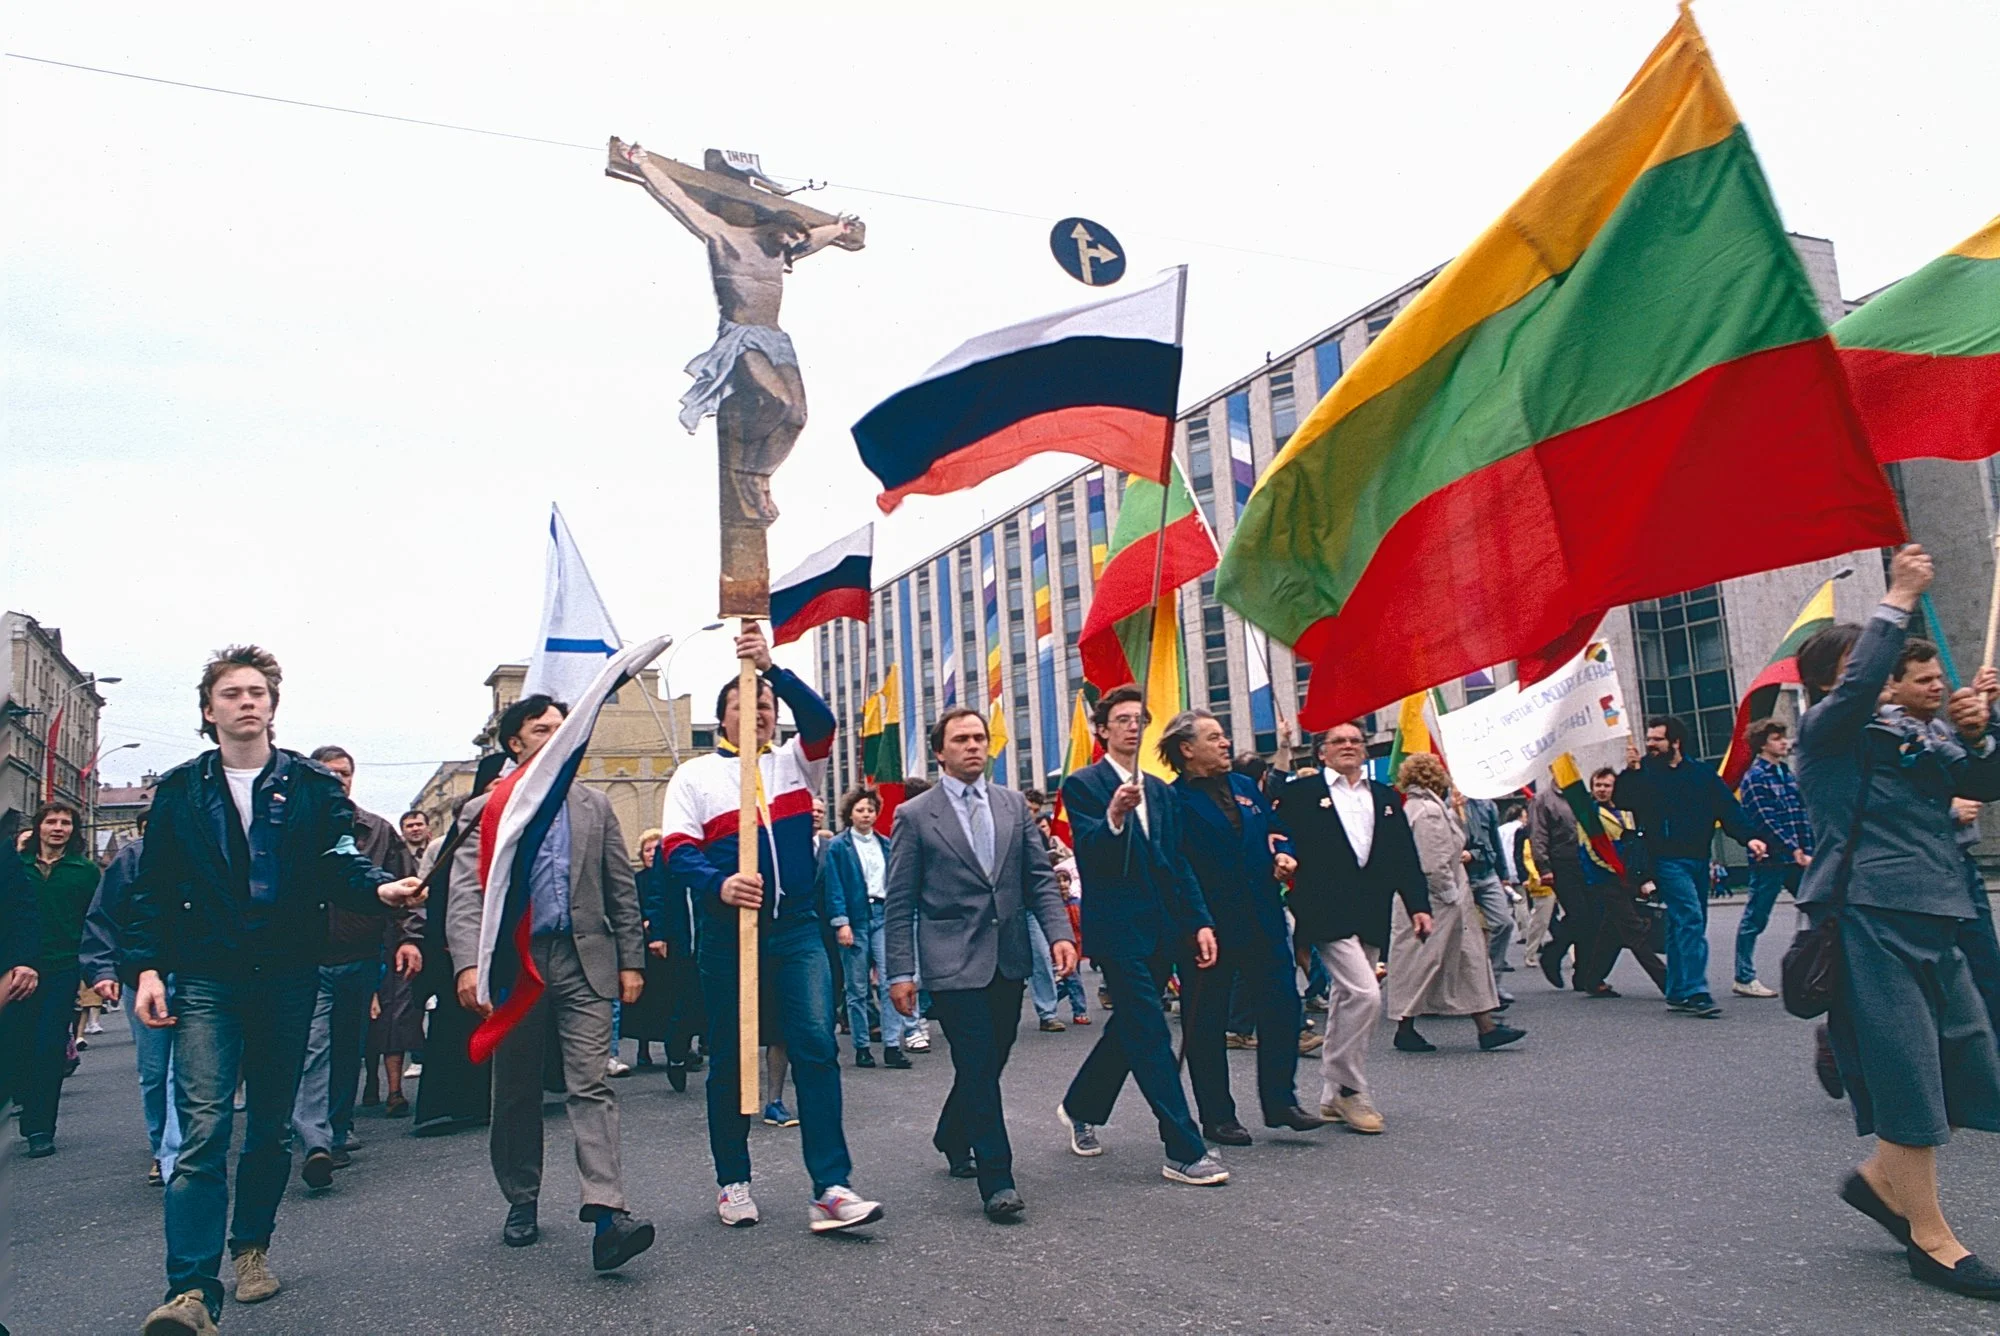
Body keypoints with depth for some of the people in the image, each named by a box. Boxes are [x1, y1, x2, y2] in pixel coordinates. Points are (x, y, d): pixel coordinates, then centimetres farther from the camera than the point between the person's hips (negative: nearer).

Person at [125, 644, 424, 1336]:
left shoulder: (313, 785, 6)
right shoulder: (180, 789, 8)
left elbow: (339, 863, -4)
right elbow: (153, 888, 8)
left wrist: (379, 887, -26)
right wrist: (145, 967, -4)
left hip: (288, 978, 1)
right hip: (206, 980, -1)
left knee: (270, 1125, 12)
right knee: (203, 1131, -12)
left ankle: (252, 1245, 31)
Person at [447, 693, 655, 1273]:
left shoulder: (594, 806, 13)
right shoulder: (485, 809, 5)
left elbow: (622, 890, 12)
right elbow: (466, 892, -6)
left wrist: (631, 961, 6)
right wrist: (469, 963, -20)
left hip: (584, 963, 0)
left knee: (591, 1086, -9)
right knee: (516, 1092, 11)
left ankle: (607, 1213, -17)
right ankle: (521, 1202, 28)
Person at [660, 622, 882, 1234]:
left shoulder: (795, 763, 12)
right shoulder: (695, 775, 7)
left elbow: (820, 720, -8)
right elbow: (677, 848, -6)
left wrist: (772, 668, -21)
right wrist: (718, 884, -26)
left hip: (796, 931, 1)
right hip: (727, 935, -1)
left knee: (816, 1046, -10)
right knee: (730, 1060, 9)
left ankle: (830, 1189, -9)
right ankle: (733, 1182, 25)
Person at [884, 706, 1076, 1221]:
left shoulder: (1013, 806, 9)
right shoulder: (915, 816, -2)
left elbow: (1039, 878, 9)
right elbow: (899, 903, -2)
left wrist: (1059, 932, -6)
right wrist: (899, 971, -6)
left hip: (1008, 960, 5)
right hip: (953, 962, -5)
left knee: (987, 1064, 15)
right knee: (977, 1068, -7)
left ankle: (953, 1140, 40)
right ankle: (997, 1181, 2)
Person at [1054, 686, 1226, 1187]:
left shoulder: (1160, 791, 15)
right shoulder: (1082, 784, -5)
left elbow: (1178, 862, 15)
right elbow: (1087, 849, -20)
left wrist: (1200, 921, 7)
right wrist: (1113, 816, -40)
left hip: (1161, 927, 7)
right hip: (1117, 928, -7)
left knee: (1129, 1028, 16)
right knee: (1151, 1037, -7)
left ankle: (1080, 1108, 37)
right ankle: (1184, 1152, -2)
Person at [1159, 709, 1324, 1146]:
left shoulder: (1246, 786, 12)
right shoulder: (1174, 800, -10)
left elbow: (1278, 831, 21)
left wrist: (1284, 854, 0)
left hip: (1263, 919, 6)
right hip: (1208, 926, -6)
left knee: (1283, 1009, 6)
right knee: (1206, 1024, 5)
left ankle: (1280, 1101, 22)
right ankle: (1217, 1117, 18)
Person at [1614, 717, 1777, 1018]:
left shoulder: (1703, 775, 8)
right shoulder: (1644, 771, 0)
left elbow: (1730, 810, 3)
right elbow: (1622, 801, -13)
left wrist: (1750, 837, -10)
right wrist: (1630, 771, -25)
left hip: (1698, 859, 5)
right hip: (1666, 859, -4)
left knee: (1685, 925, 11)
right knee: (1690, 919, -17)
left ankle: (1678, 992, 21)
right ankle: (1695, 992, -18)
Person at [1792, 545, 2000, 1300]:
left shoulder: (1910, 734, 20)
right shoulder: (1826, 728, -3)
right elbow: (1861, 685, -23)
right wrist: (1899, 599, -15)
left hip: (1931, 919, 8)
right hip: (1871, 918, -8)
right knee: (1907, 1074, -4)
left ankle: (1880, 1179, 29)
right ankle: (1931, 1240, 9)